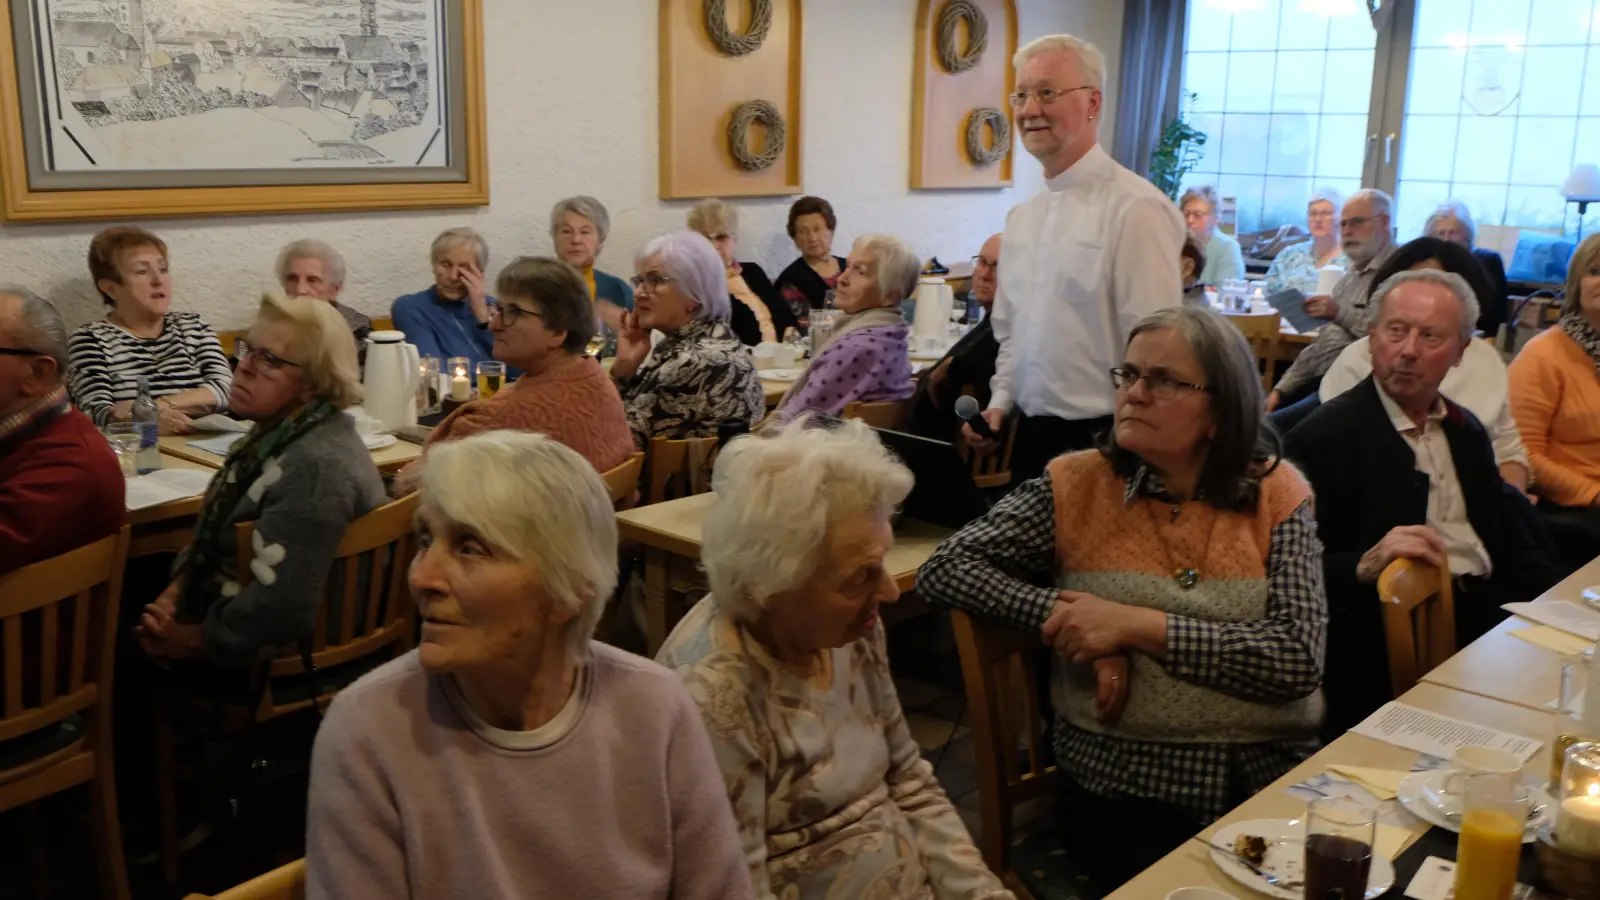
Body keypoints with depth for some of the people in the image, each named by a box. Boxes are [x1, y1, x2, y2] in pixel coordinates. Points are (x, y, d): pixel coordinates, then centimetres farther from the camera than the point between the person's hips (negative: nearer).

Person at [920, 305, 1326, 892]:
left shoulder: (1277, 494, 2)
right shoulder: (1077, 484, 2)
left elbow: (1298, 659, -8)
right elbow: (944, 572, -3)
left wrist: (1138, 625, -15)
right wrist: (1069, 619, -15)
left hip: (1270, 778, 2)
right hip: (1121, 784, -1)